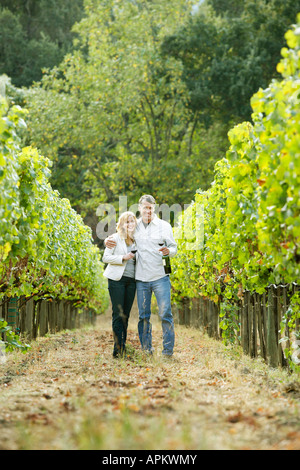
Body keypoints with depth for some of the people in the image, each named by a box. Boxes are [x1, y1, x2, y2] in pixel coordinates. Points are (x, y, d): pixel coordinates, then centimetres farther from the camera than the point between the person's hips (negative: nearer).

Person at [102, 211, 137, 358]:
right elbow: (105, 257, -5)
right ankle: (118, 347, -7)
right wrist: (123, 257, -16)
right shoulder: (115, 238, 0)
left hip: (131, 280, 4)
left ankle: (123, 347, 12)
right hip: (117, 279, -4)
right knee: (118, 314, -7)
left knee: (126, 314, 7)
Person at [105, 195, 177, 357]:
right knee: (143, 315, 5)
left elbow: (174, 247, 7)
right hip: (141, 278, 2)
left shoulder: (164, 225, 4)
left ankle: (168, 350, -2)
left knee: (165, 313, -7)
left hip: (160, 277, -2)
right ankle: (146, 348, 13)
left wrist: (168, 251, -17)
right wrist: (107, 241, 0)